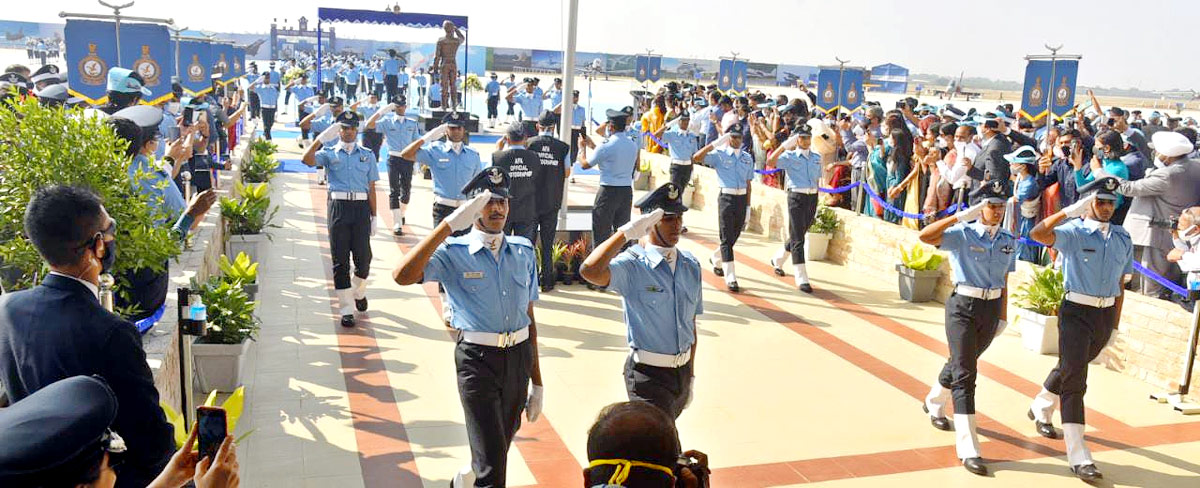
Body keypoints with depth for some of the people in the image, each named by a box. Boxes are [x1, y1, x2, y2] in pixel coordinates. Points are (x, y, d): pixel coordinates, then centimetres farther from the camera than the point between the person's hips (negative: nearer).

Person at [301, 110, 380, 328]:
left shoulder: (367, 155, 15)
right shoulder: (330, 153, 11)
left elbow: (371, 187, 11)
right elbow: (307, 160, -9)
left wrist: (373, 216, 6)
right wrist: (322, 138, -16)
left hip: (361, 207, 1)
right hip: (338, 206, -1)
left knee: (363, 257, 1)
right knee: (340, 259, -1)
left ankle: (358, 292, 32)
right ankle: (347, 309, 5)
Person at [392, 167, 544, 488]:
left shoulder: (524, 252, 7)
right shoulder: (454, 253, -6)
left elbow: (529, 318, 10)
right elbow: (403, 276, -26)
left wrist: (537, 382, 12)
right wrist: (450, 225, -28)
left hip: (519, 357, 5)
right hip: (478, 359, -5)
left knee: (499, 447, 22)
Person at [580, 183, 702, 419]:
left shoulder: (691, 265, 6)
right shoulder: (633, 265, -15)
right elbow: (590, 271, -37)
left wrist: (690, 374, 17)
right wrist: (627, 232, -33)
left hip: (682, 371, 7)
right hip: (648, 374, -7)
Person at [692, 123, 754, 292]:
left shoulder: (747, 158, 12)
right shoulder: (719, 154, -2)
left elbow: (748, 184, 13)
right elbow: (696, 157, -17)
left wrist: (748, 207, 9)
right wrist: (715, 143, -23)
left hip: (742, 199, 5)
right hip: (726, 198, -5)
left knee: (734, 236, 14)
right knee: (727, 239, -5)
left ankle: (715, 259, 42)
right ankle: (730, 278, -5)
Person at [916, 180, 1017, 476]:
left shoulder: (1008, 241, 5)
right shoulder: (963, 234, -12)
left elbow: (1004, 282, 12)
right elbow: (925, 236, -29)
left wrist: (1003, 317, 12)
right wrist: (961, 216, -33)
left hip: (992, 309, 6)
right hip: (963, 307, -6)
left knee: (963, 363, 22)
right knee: (965, 374, -8)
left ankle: (934, 404, 51)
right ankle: (968, 449, -7)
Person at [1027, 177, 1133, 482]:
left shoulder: (1122, 239, 7)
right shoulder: (1074, 232, -11)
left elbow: (1120, 284, 13)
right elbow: (1037, 234, -31)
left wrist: (1115, 325, 13)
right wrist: (1070, 211, -31)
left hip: (1105, 315, 6)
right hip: (1076, 312, -6)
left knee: (1071, 367, 22)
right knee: (1074, 378, -9)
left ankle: (1041, 409, 49)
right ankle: (1078, 457, -9)